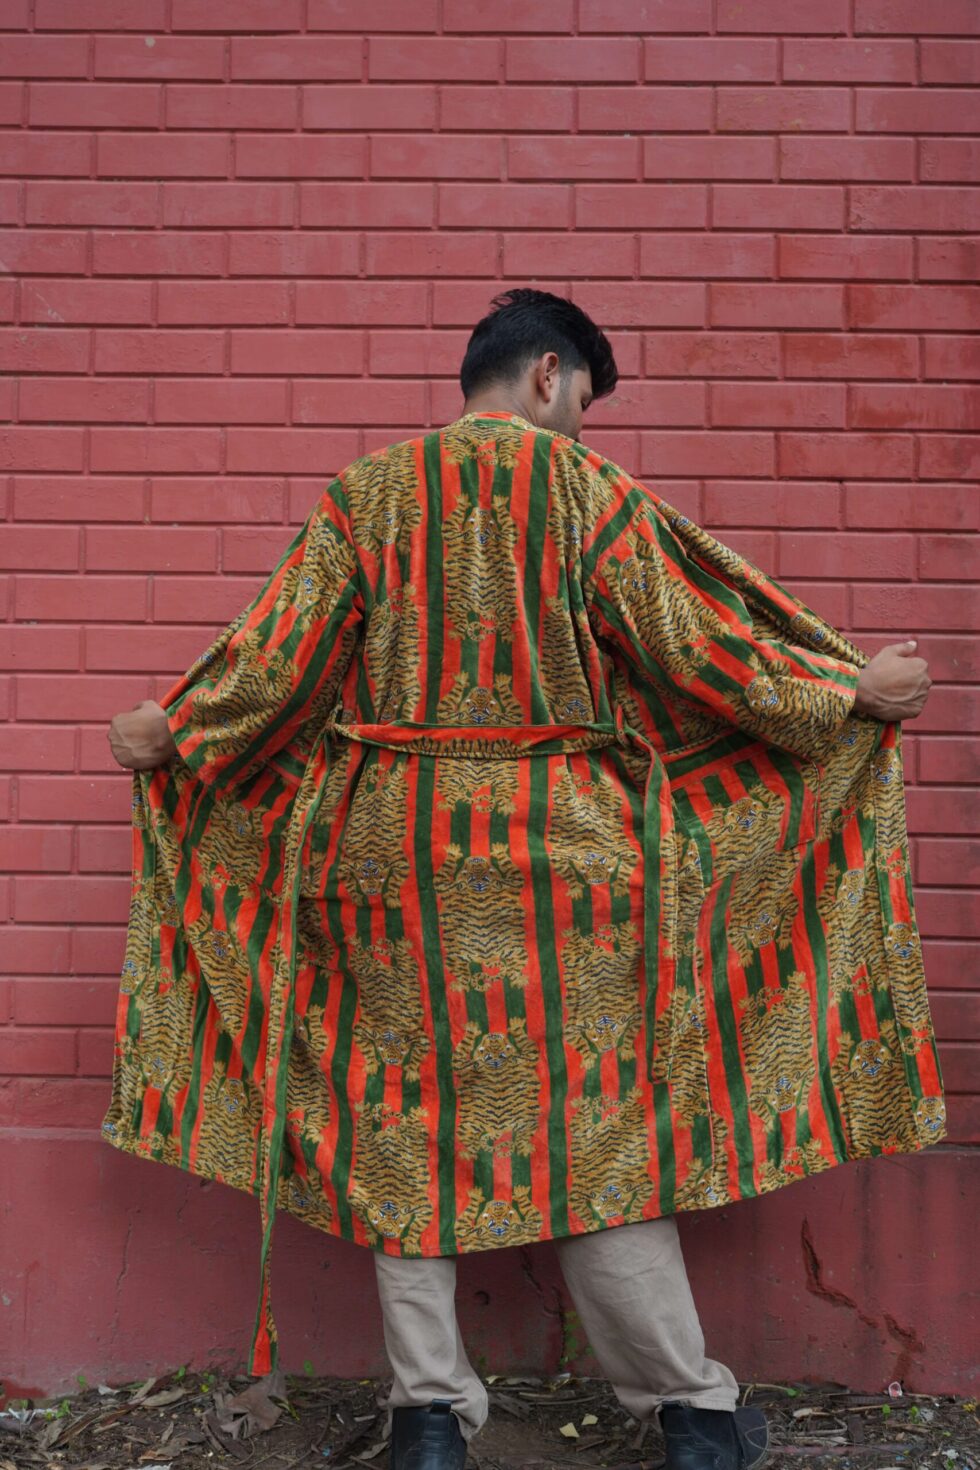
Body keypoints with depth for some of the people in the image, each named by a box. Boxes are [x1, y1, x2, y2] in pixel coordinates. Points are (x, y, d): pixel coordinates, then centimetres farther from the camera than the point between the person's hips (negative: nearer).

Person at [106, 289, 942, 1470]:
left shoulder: (365, 493, 5)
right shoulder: (588, 488, -2)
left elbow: (284, 649, 2)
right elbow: (691, 644, -3)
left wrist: (173, 732, 18)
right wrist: (853, 688, 9)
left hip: (391, 842, 2)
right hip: (555, 843, -2)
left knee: (401, 1115, 11)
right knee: (593, 1117, 7)